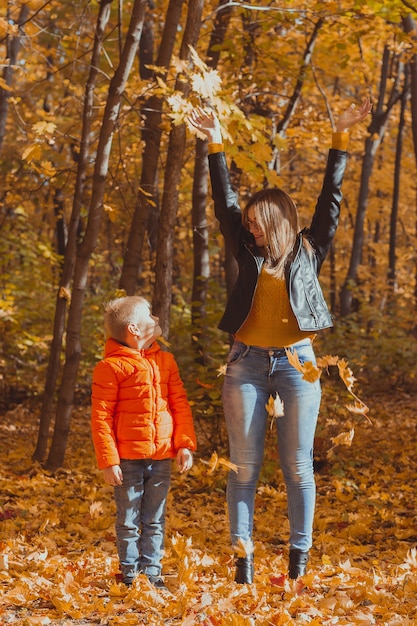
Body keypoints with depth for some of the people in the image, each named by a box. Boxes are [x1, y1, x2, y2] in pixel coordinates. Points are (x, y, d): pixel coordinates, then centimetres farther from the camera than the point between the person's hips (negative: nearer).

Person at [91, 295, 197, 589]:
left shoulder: (165, 361, 10)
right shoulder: (111, 367, -7)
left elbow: (181, 405, 11)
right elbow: (101, 417, -8)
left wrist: (185, 444, 2)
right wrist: (108, 460, -12)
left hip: (161, 457, 4)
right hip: (128, 458, -4)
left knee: (155, 520, 10)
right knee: (128, 520, 6)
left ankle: (152, 570, 19)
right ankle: (130, 571, 16)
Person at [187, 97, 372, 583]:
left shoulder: (309, 251, 6)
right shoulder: (249, 253, 10)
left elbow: (331, 197, 4)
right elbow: (224, 202, 9)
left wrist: (341, 138, 1)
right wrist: (215, 145, 5)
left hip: (296, 362, -1)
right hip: (247, 364, 1)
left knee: (298, 466, 3)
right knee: (244, 465, 1)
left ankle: (299, 556, 10)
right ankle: (242, 555, 4)